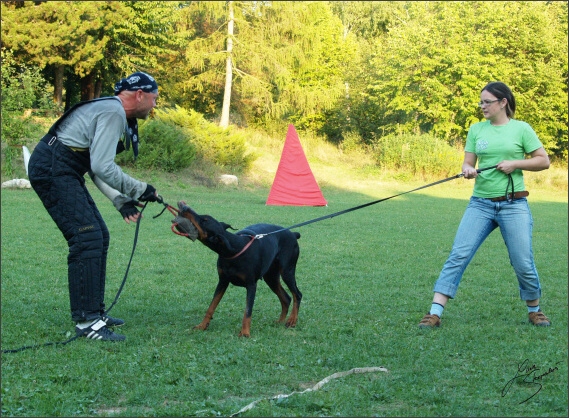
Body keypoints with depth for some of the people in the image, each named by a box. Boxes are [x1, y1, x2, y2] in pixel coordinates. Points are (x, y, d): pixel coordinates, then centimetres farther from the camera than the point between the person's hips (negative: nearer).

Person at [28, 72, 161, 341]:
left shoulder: (112, 112, 19)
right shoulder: (113, 112, -14)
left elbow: (97, 167, 19)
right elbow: (102, 167, -20)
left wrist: (121, 201, 9)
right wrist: (140, 190, -10)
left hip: (62, 172, 11)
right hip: (52, 169, -11)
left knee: (99, 237, 12)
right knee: (88, 238, -16)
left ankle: (94, 311, 18)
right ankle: (86, 321, -16)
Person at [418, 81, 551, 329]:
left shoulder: (521, 129, 0)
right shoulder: (476, 130, 9)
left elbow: (544, 161, 2)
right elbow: (468, 163, 10)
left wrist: (515, 163, -11)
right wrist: (467, 170, -13)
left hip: (513, 205, -2)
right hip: (481, 204, 2)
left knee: (523, 263, -1)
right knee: (458, 254, -10)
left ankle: (534, 310, 25)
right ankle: (435, 313, -12)